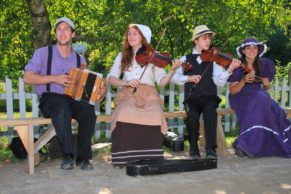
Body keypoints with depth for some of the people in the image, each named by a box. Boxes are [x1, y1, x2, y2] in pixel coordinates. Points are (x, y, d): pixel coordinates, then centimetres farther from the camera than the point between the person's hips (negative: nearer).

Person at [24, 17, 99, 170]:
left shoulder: (80, 59, 15)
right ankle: (67, 155, -30)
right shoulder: (43, 53, 5)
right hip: (49, 99, -3)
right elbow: (28, 77, -4)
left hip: (74, 99, 3)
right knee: (63, 108, -38)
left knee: (88, 110, -31)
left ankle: (83, 157, -22)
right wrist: (54, 78, -15)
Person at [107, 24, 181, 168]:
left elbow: (162, 82, 2)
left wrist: (172, 70, -16)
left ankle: (151, 157, -19)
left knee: (154, 116, -34)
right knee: (125, 114, -34)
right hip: (128, 94, 1)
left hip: (148, 95, 0)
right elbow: (111, 78, 6)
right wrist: (125, 82, -13)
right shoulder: (122, 56, 16)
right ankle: (123, 157, -22)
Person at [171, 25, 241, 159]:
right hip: (192, 98, 0)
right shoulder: (185, 59, 12)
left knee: (210, 110, -33)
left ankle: (211, 149, -26)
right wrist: (188, 78, -13)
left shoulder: (213, 60, 11)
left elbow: (219, 82, -3)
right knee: (192, 115, -30)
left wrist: (230, 69, -18)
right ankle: (194, 148, -6)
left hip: (209, 97, 0)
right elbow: (173, 77, 1)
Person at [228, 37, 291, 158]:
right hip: (241, 98, -4)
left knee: (275, 112, -26)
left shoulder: (264, 64, 6)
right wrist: (244, 81, -20)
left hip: (260, 98, 4)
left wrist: (266, 83, -7)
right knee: (259, 99, -34)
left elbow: (266, 88, 16)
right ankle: (244, 143, -32)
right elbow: (232, 91, -4)